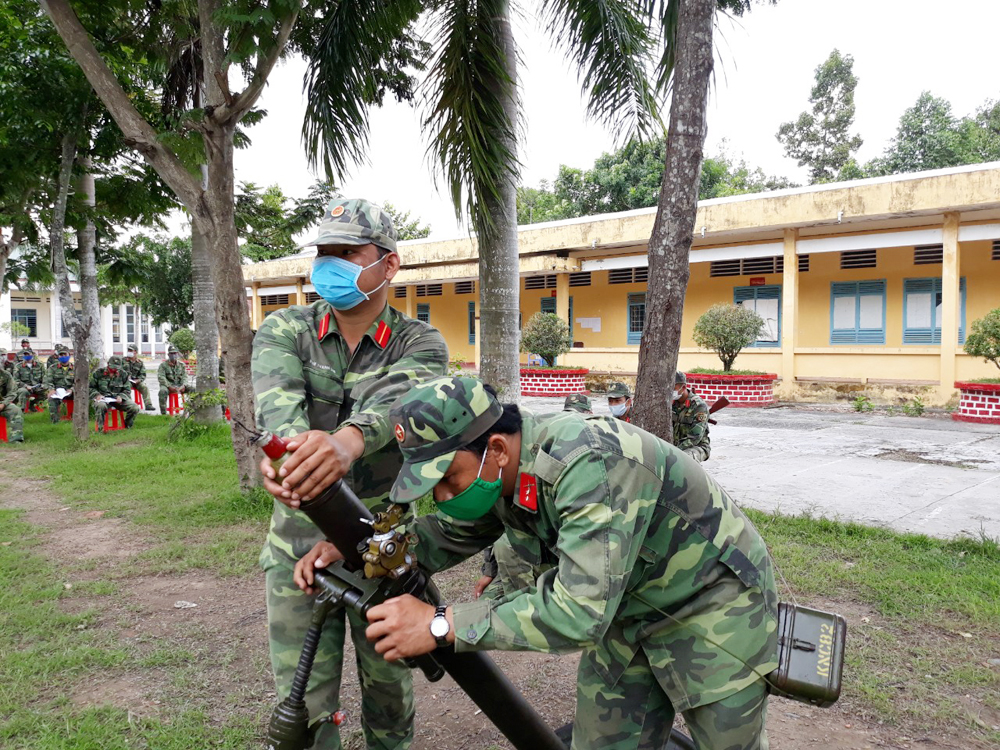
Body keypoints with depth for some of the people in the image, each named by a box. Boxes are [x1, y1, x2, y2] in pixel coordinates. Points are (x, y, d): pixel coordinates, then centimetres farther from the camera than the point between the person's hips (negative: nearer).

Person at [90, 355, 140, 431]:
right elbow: (90, 387, 8)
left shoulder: (123, 374, 7)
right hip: (102, 398, -2)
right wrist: (97, 394, -12)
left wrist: (121, 396, -12)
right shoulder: (98, 373, 2)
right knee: (101, 406, -41)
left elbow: (127, 390, 10)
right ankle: (100, 429, -23)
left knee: (135, 408, -20)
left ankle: (127, 427, 7)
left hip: (117, 398, 3)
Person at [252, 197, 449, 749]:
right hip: (300, 543, 1)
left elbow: (395, 397, -28)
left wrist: (347, 439, -51)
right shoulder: (284, 330, -1)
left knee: (389, 684, 16)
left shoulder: (421, 343, -5)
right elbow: (277, 395, -23)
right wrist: (288, 446, -47)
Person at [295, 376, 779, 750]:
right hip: (625, 607, 7)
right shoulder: (495, 473, -13)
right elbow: (446, 535, 2)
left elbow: (580, 611, -42)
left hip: (713, 604, -6)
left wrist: (441, 625, -39)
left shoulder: (590, 463, -39)